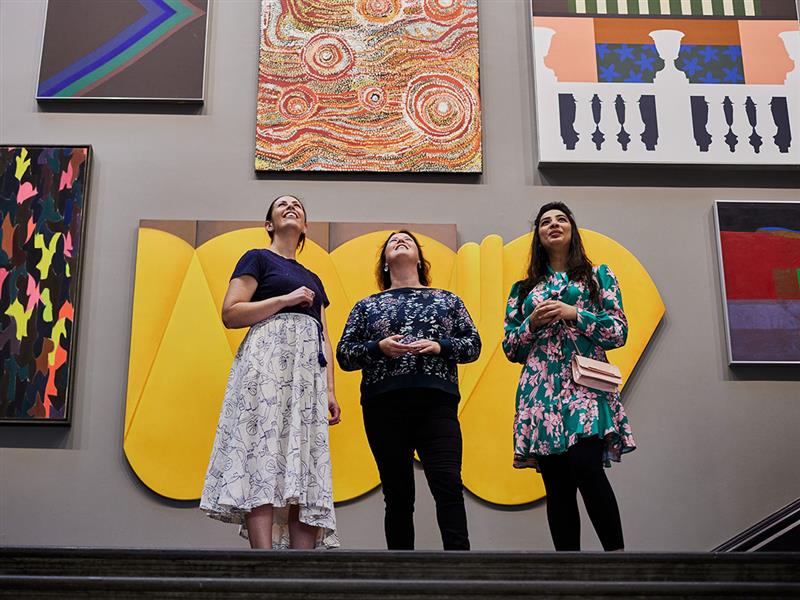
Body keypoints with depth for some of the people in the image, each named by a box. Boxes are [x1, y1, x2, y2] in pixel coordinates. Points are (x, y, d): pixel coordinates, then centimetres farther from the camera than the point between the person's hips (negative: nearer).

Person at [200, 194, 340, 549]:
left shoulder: (312, 279, 29)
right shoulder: (257, 259, 12)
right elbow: (230, 314, -1)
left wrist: (330, 389, 11)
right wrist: (286, 299, -4)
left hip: (309, 370, 6)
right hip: (268, 360, -6)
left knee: (304, 470, -6)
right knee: (266, 458, -19)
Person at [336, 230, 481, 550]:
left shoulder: (446, 299, 18)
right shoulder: (367, 305, 17)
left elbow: (473, 344, 12)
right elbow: (344, 355, 11)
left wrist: (438, 346, -6)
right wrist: (378, 347, -7)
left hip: (436, 404, -1)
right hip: (384, 407, 1)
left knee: (448, 485, -14)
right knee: (398, 495, 2)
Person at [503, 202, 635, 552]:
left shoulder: (599, 276, 14)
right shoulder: (524, 289, 19)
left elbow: (619, 332, 4)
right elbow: (510, 348, 18)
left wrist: (573, 314, -6)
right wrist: (532, 323, 0)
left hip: (585, 386, -2)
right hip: (542, 392, 3)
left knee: (586, 466, -24)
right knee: (557, 486, -1)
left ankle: (616, 552, -16)